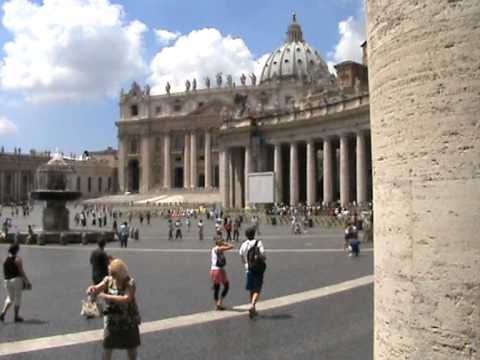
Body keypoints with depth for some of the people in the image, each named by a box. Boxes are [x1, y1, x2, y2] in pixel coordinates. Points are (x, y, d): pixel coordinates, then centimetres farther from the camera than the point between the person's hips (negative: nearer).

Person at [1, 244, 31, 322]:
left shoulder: (5, 259, 6)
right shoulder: (18, 259, -10)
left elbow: (5, 272, 9)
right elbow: (21, 271, -13)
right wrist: (27, 281, -4)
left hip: (7, 281, 5)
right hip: (16, 280, -5)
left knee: (10, 298, 18)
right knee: (17, 299, 6)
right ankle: (16, 317, 9)